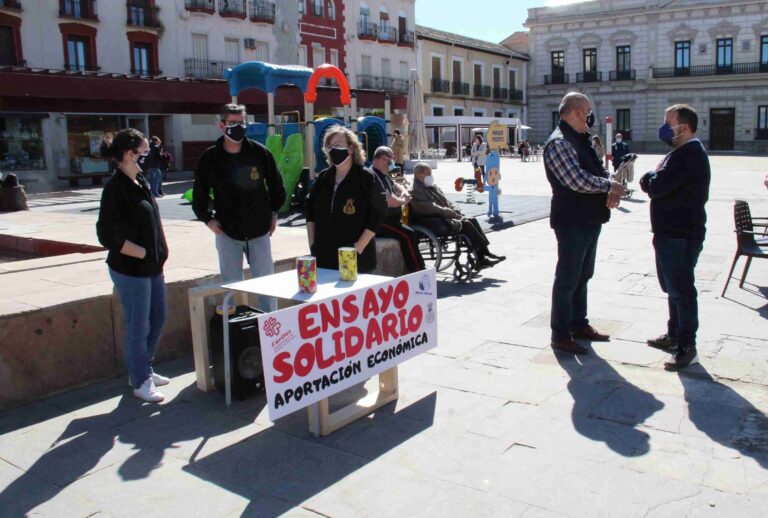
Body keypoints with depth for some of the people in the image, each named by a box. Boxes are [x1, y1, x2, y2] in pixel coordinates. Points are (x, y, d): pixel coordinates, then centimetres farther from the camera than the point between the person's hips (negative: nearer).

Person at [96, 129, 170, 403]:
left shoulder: (140, 182, 9)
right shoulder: (115, 187, -16)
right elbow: (108, 235, -20)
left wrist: (161, 250, 9)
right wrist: (143, 253, -16)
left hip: (152, 267, 9)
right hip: (130, 270, -9)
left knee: (157, 320, 18)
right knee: (139, 327, 3)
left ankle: (144, 369, 35)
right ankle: (140, 382, 19)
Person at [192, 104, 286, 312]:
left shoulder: (260, 152, -1)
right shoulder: (210, 157, -2)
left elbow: (276, 185, 11)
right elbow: (199, 193, 8)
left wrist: (273, 212, 9)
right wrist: (208, 218, 0)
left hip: (260, 231, 1)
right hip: (227, 232, 0)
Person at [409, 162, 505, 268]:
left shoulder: (433, 187, 20)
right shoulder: (416, 191, -9)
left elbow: (446, 202, 21)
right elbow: (430, 208, -20)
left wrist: (456, 210, 1)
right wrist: (450, 213, -18)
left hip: (444, 217, 9)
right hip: (432, 223, -9)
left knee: (472, 220, -8)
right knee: (466, 224, -21)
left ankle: (485, 252, -13)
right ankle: (482, 258, -19)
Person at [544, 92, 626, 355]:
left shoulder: (583, 141, 14)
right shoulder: (559, 143, -17)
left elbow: (600, 170, 16)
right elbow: (578, 181, -27)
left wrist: (612, 189, -6)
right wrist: (610, 186, -14)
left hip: (590, 220, 10)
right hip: (572, 222, -10)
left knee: (582, 276, 19)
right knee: (567, 279, -1)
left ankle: (579, 324, 34)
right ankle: (561, 335, 9)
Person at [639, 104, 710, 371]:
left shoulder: (688, 154, -19)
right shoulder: (683, 153, 18)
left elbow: (656, 186, -25)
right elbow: (653, 185, 17)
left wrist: (649, 178, -4)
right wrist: (653, 180, -4)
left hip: (681, 235, -11)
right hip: (671, 231, 11)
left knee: (681, 290, -5)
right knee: (674, 288, 19)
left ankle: (687, 347, 3)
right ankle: (674, 335, 32)